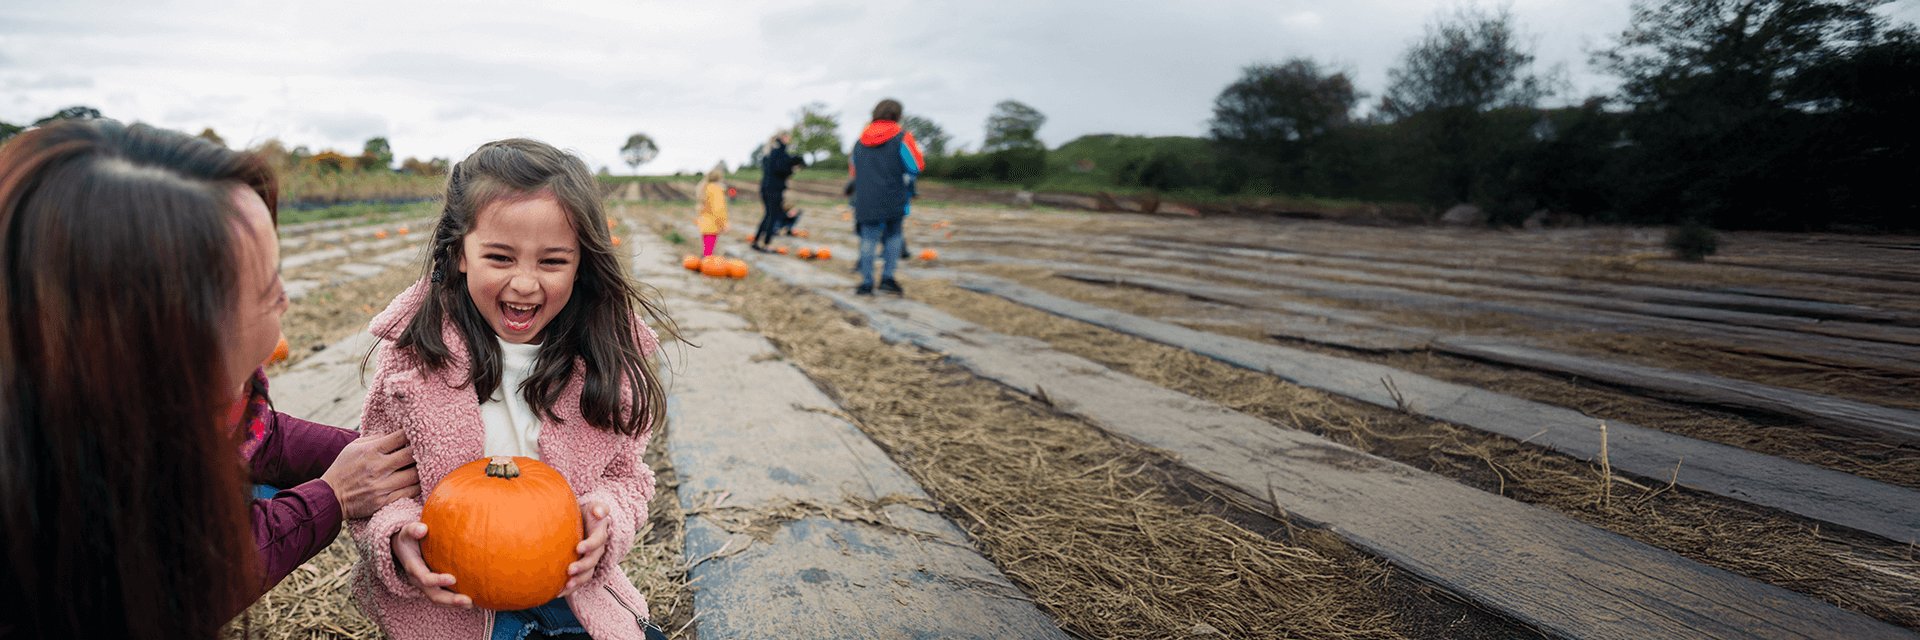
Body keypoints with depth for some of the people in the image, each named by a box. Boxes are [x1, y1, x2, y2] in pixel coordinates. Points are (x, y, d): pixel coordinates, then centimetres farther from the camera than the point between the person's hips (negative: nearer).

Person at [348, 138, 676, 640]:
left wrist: (603, 519, -19)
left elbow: (625, 475, 2)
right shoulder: (415, 354, -9)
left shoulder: (603, 358, -7)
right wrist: (397, 536, -19)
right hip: (448, 596, -2)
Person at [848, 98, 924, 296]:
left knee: (868, 238, 5)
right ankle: (887, 278, 5)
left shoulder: (861, 140, 13)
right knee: (894, 235, 13)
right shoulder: (901, 137, -2)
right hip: (893, 199, -3)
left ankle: (866, 283, 3)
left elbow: (852, 170, 21)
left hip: (865, 200, 3)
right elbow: (916, 166, -3)